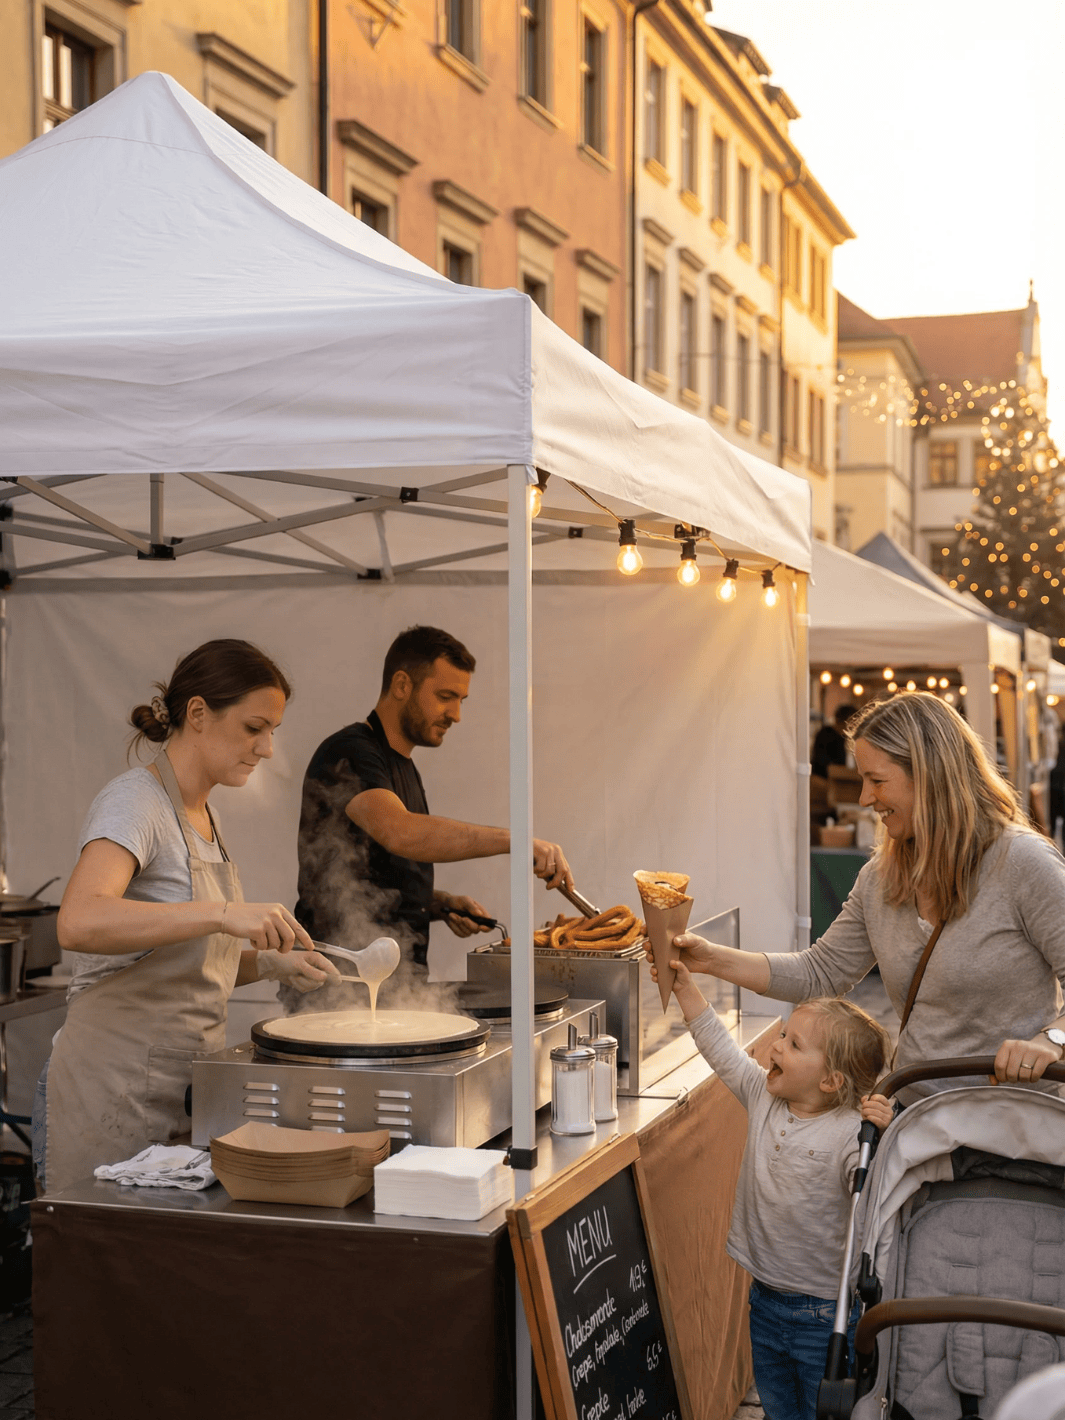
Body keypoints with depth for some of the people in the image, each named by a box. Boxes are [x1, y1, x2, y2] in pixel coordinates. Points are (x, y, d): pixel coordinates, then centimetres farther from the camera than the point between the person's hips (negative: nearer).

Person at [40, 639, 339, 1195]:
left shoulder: (202, 816, 14)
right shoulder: (134, 801, -13)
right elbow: (79, 922, -33)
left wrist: (271, 963, 4)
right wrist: (224, 913, -39)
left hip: (186, 1081, 8)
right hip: (120, 1082, -8)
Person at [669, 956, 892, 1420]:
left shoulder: (851, 1131, -21)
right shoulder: (763, 1096, -1)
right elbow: (721, 1049, 10)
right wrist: (686, 988, 10)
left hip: (827, 1314, -7)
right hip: (766, 1300, 7)